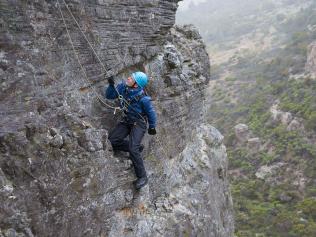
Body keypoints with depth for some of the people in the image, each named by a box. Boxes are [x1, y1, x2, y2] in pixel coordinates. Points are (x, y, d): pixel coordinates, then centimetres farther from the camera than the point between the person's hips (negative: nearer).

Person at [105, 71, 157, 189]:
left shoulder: (143, 98, -27)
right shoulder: (123, 87, -12)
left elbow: (151, 112, -11)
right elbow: (109, 96, 0)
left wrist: (152, 127, 2)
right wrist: (111, 85, -20)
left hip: (139, 123, -7)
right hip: (127, 121, 7)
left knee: (133, 149, -22)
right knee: (112, 140, -9)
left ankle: (142, 177, -8)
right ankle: (137, 147, 11)